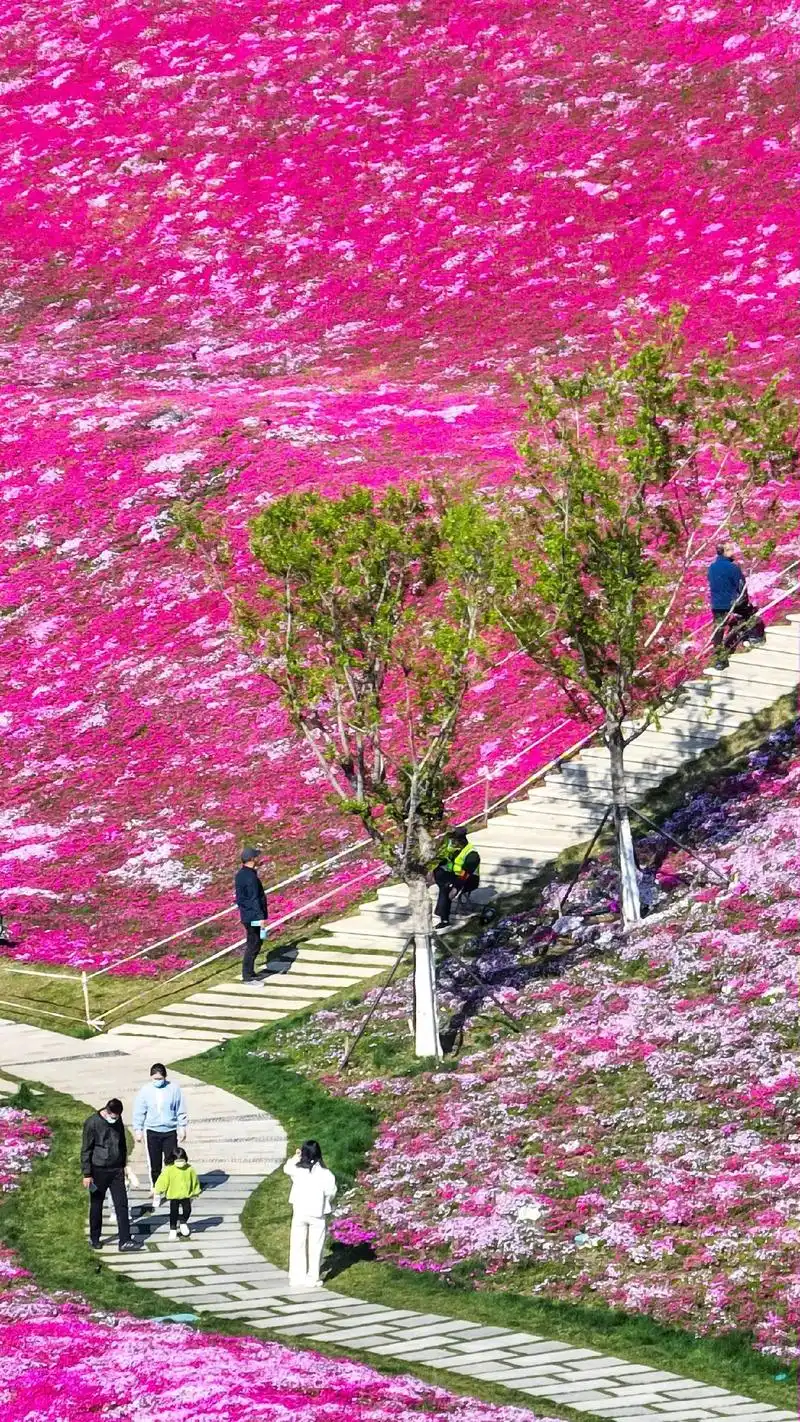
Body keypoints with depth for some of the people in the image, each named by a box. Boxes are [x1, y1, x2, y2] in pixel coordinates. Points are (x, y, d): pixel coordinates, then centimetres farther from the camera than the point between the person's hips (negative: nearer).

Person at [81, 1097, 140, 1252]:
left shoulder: (118, 1121, 4)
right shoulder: (92, 1123, -13)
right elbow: (86, 1150, -10)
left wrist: (123, 1165, 19)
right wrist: (87, 1174, -11)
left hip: (116, 1170, 4)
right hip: (98, 1170, -4)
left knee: (122, 1204, -3)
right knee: (96, 1205, 9)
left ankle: (124, 1240, -4)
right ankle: (94, 1239, 24)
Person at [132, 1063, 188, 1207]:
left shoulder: (174, 1089, -5)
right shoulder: (145, 1091, -3)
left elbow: (181, 1111, 2)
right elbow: (139, 1112, 3)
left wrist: (182, 1128, 1)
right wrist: (138, 1130, 2)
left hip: (170, 1131, -1)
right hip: (152, 1132, 1)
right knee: (155, 1165, 5)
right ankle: (156, 1193, 16)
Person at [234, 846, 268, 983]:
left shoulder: (240, 874, 9)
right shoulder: (250, 877, -21)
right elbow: (254, 899, -22)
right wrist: (261, 917, -20)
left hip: (246, 914, 10)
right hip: (253, 916, -10)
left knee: (255, 942, 20)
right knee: (253, 945, -4)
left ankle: (249, 972, 26)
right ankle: (247, 976, -1)